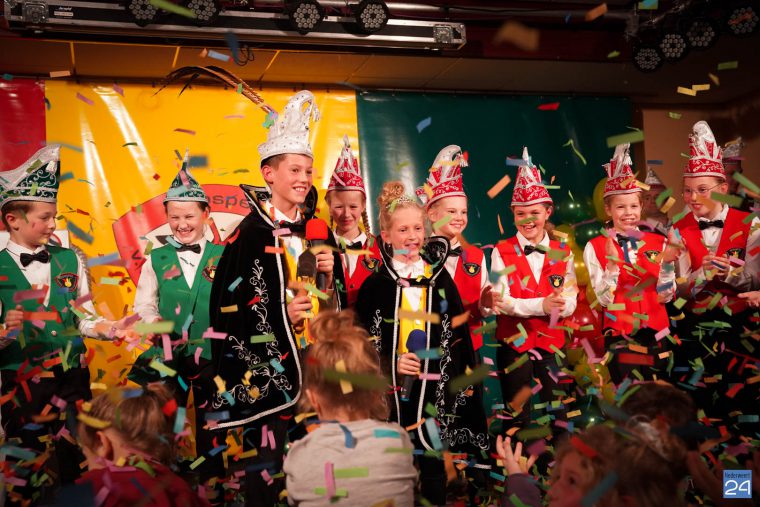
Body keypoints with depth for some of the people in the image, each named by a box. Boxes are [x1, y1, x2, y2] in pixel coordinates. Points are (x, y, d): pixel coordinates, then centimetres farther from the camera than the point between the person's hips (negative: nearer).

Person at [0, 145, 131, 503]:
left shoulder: (69, 260, 2)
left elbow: (84, 318, 4)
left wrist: (111, 329, -14)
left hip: (73, 378, 3)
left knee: (78, 467, 13)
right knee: (30, 475, 9)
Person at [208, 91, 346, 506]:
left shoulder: (318, 231, 11)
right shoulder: (252, 233, -8)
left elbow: (336, 300, 16)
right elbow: (230, 302, -11)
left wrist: (330, 274, -3)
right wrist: (280, 314, -17)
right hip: (270, 362, -5)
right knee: (268, 449, -1)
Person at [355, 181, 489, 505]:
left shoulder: (440, 280, 5)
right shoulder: (375, 285, -1)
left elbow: (459, 337, 6)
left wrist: (464, 381, 1)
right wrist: (389, 363, -14)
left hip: (436, 390, 2)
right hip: (391, 392, -1)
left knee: (434, 465, 9)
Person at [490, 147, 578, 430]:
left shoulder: (562, 252, 4)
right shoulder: (502, 252, -4)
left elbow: (571, 300, -2)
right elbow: (501, 301, -13)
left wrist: (562, 306, -25)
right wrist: (541, 305, -25)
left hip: (552, 341, 2)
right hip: (513, 341, -2)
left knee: (557, 412, 8)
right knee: (517, 415, 6)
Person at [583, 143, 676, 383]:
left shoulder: (658, 243, 4)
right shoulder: (595, 247, -3)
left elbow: (665, 296, 2)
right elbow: (605, 299, -7)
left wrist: (667, 263, -11)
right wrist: (612, 263, -20)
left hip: (656, 330, 3)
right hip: (619, 333, -2)